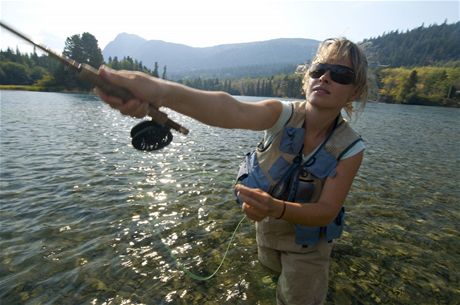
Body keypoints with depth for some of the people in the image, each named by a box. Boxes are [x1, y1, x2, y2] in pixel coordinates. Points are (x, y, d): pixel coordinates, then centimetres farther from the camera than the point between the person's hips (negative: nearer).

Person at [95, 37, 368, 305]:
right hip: (266, 225, 3)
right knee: (273, 267, 33)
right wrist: (161, 91, -65)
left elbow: (327, 211, -27)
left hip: (307, 240, -2)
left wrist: (277, 208, -48)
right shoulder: (283, 115, -26)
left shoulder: (351, 148, -25)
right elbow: (232, 111, -47)